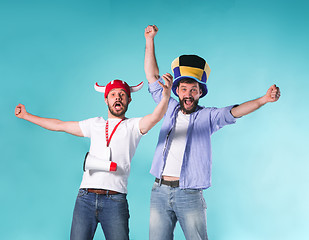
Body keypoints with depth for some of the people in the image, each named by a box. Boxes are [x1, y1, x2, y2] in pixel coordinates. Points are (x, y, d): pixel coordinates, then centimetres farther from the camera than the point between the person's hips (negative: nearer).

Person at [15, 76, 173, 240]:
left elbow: (154, 117, -13)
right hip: (85, 197, 3)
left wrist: (166, 96, -33)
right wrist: (26, 115, 33)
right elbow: (59, 125, 28)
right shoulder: (95, 124, 20)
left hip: (114, 201, -3)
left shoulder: (133, 126, 8)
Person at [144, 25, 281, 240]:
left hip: (189, 195, -3)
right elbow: (152, 77, 18)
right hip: (160, 192, 3)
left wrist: (263, 100, -29)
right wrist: (150, 39, 17)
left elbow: (233, 112, -11)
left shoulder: (207, 116, 5)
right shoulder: (170, 108, 13)